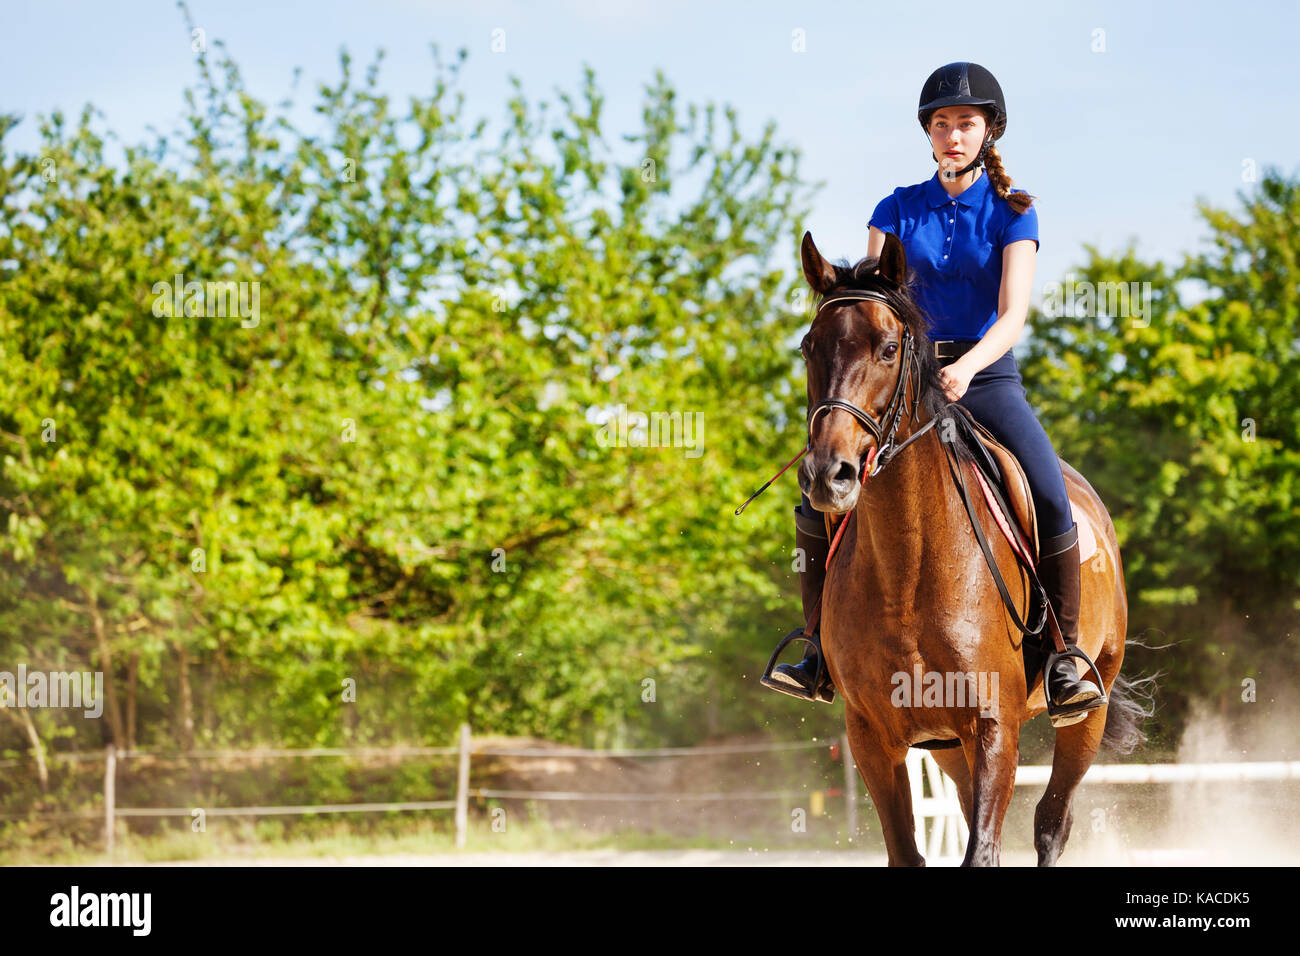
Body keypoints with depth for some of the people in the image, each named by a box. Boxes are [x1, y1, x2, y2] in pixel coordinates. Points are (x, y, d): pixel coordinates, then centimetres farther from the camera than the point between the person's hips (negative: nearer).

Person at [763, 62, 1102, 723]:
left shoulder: (1012, 212, 1)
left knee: (1053, 505, -25)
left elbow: (1013, 315, -11)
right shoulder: (899, 210, 8)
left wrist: (966, 367, -30)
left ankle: (1065, 658, -11)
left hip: (987, 377, -2)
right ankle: (820, 652, -3)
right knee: (818, 501, -16)